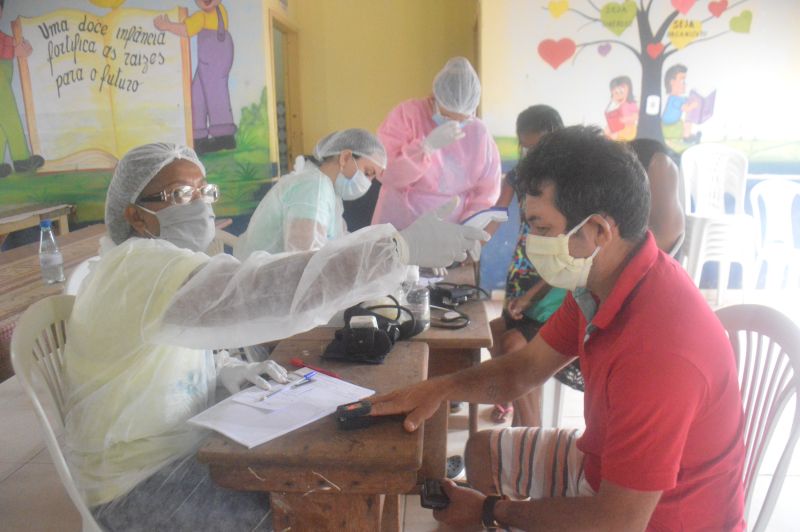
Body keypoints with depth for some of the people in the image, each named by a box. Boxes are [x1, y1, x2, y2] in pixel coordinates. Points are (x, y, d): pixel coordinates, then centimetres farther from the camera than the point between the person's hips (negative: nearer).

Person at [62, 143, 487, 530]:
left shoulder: (164, 259, 3)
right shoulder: (139, 268, -28)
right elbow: (255, 290, -42)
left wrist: (225, 370, -9)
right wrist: (401, 247, -46)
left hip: (186, 442, 9)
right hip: (136, 478, -8)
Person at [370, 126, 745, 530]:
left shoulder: (659, 347, -37)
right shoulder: (596, 279, -10)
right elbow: (525, 368, 2)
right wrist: (439, 388, -15)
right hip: (607, 461, 8)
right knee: (482, 453, 17)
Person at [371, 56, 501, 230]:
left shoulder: (480, 133, -1)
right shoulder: (406, 114, -10)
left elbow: (486, 192, 4)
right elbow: (386, 173, -19)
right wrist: (428, 145, -28)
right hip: (399, 232, -2)